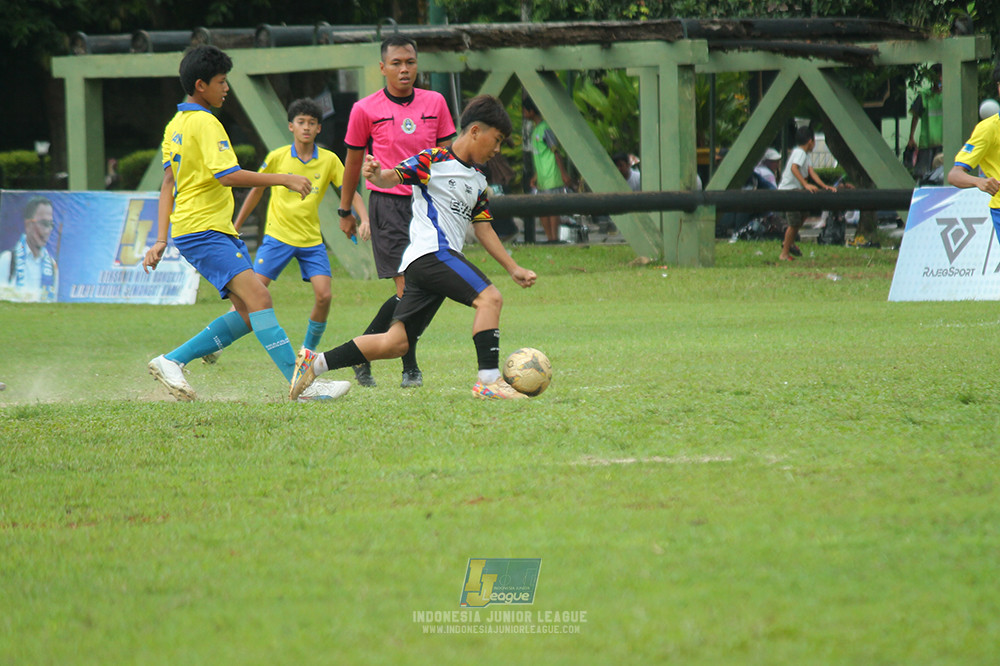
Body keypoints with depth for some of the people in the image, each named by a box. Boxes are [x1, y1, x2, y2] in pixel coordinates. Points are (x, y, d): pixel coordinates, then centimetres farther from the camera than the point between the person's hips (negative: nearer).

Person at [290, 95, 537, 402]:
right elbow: (393, 177, -13)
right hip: (432, 252, -9)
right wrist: (376, 175, -36)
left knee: (395, 343, 3)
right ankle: (489, 380, -25)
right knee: (489, 297, -22)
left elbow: (483, 229, 26)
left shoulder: (478, 182, 22)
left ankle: (315, 363, 7)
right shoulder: (434, 160, -3)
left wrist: (513, 268, 23)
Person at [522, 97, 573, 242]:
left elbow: (556, 152, -14)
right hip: (542, 180, 10)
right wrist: (535, 176, 27)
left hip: (551, 177, -10)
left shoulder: (545, 128, -11)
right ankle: (550, 238, 11)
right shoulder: (536, 130, 17)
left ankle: (554, 239, -10)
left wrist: (564, 174, -17)